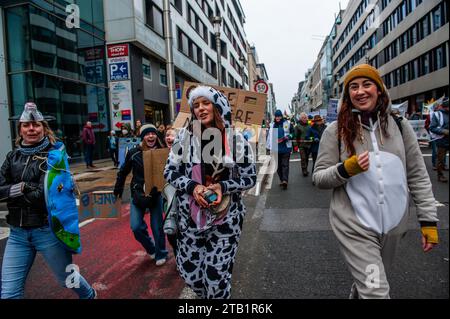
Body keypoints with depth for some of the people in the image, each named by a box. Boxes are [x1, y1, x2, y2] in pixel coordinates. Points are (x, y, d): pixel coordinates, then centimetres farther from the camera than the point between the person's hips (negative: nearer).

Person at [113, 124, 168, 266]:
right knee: (136, 227, -5)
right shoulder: (134, 153, -6)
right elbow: (124, 171, 7)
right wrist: (118, 188, 13)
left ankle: (161, 254, 29)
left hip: (156, 195, -1)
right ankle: (151, 248, 25)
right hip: (138, 194, 1)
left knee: (157, 227, 6)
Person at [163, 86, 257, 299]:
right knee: (190, 273, 13)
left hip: (225, 218, -2)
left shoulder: (236, 139, -5)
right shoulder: (184, 136, -2)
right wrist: (192, 186, -17)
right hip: (191, 216, 2)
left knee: (216, 277, 3)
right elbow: (170, 171, 1)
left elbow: (250, 177, 0)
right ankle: (206, 295, 45)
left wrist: (223, 187, -17)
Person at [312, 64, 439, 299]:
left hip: (394, 226, 4)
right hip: (355, 227, -3)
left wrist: (429, 220, 2)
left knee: (368, 284, 23)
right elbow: (319, 178, -4)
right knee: (376, 292, -8)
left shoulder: (400, 126, 1)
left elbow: (418, 177, 5)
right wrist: (345, 169, -21)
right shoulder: (335, 131, -6)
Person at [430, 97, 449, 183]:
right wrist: (443, 131, -19)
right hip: (442, 140, -3)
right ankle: (440, 175, 15)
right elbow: (432, 128, -8)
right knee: (441, 159, 4)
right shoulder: (437, 114, -3)